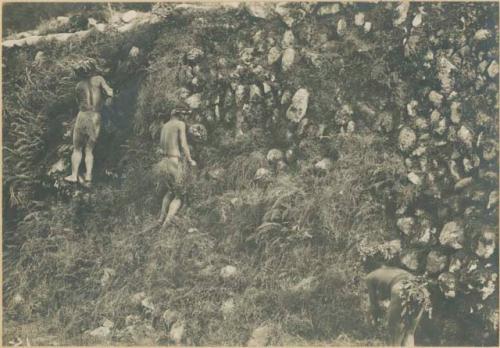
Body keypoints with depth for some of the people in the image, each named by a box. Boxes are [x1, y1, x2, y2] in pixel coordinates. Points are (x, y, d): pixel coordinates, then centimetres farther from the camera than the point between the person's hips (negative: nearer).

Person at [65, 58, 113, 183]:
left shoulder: (79, 86, 9)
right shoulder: (99, 79, 3)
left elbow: (79, 103, 16)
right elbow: (110, 93, -8)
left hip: (83, 116, 0)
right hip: (96, 118, 0)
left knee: (77, 149, 10)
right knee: (89, 150, 11)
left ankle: (74, 175, 5)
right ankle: (88, 175, 0)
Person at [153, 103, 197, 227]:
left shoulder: (165, 125, 14)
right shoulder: (181, 124, -6)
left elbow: (161, 148, 17)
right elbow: (184, 145, -11)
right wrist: (190, 161, -3)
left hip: (164, 162, 7)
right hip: (175, 163, -7)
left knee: (170, 192, 26)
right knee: (179, 196, 2)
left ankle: (161, 218, 14)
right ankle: (166, 223, -14)